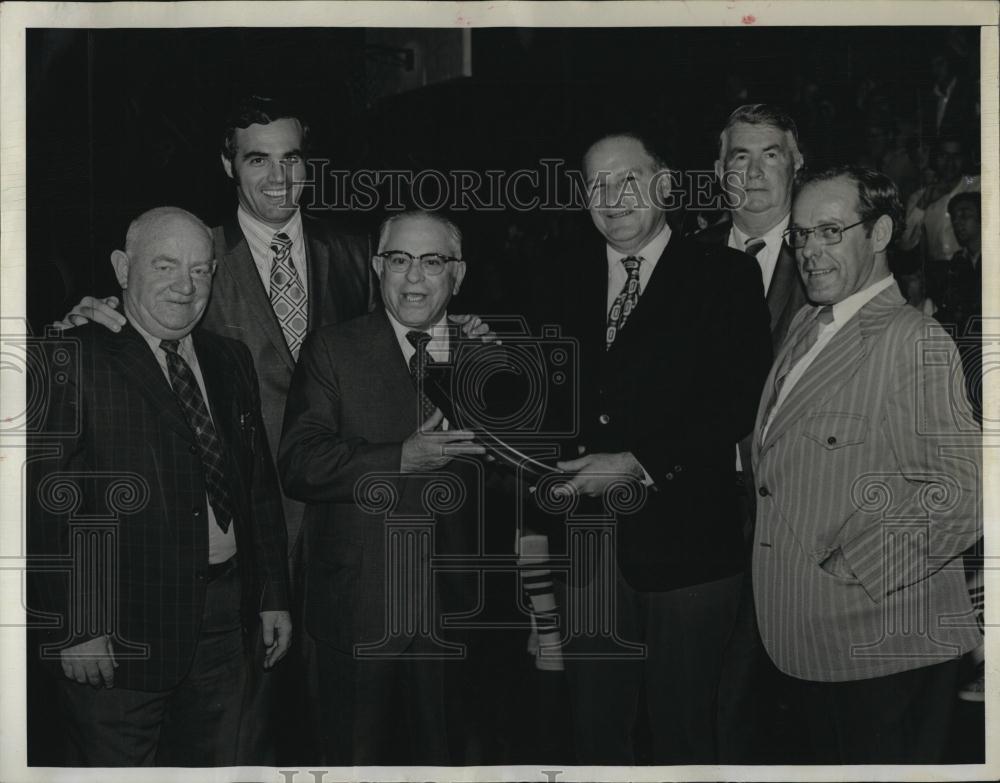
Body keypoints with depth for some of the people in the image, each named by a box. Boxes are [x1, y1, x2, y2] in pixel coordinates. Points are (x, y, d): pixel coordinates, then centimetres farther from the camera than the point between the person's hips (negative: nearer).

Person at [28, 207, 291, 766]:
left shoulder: (232, 360, 12)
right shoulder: (75, 362, -8)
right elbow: (48, 503, -13)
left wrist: (274, 596, 12)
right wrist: (73, 627, -17)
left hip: (224, 621, 6)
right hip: (117, 634, -5)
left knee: (213, 764, 14)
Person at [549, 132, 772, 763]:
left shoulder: (725, 275, -3)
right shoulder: (572, 276, 12)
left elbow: (739, 404, -11)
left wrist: (639, 465, -17)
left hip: (684, 544, -4)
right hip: (590, 544, 4)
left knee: (683, 734, 10)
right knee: (596, 731, 13)